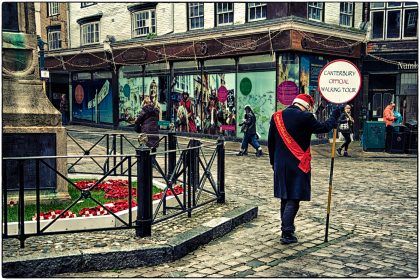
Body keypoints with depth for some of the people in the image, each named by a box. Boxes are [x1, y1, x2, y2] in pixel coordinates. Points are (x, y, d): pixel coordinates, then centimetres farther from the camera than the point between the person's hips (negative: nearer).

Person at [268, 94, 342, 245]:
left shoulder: (276, 117, 4)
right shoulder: (305, 117, -12)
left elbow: (270, 141, 9)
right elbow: (324, 127, 1)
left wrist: (273, 161, 18)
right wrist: (335, 116, 18)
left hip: (280, 164, 6)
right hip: (298, 165, -6)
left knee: (285, 198, 16)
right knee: (293, 200, 0)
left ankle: (286, 229, 25)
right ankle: (287, 234, -1)